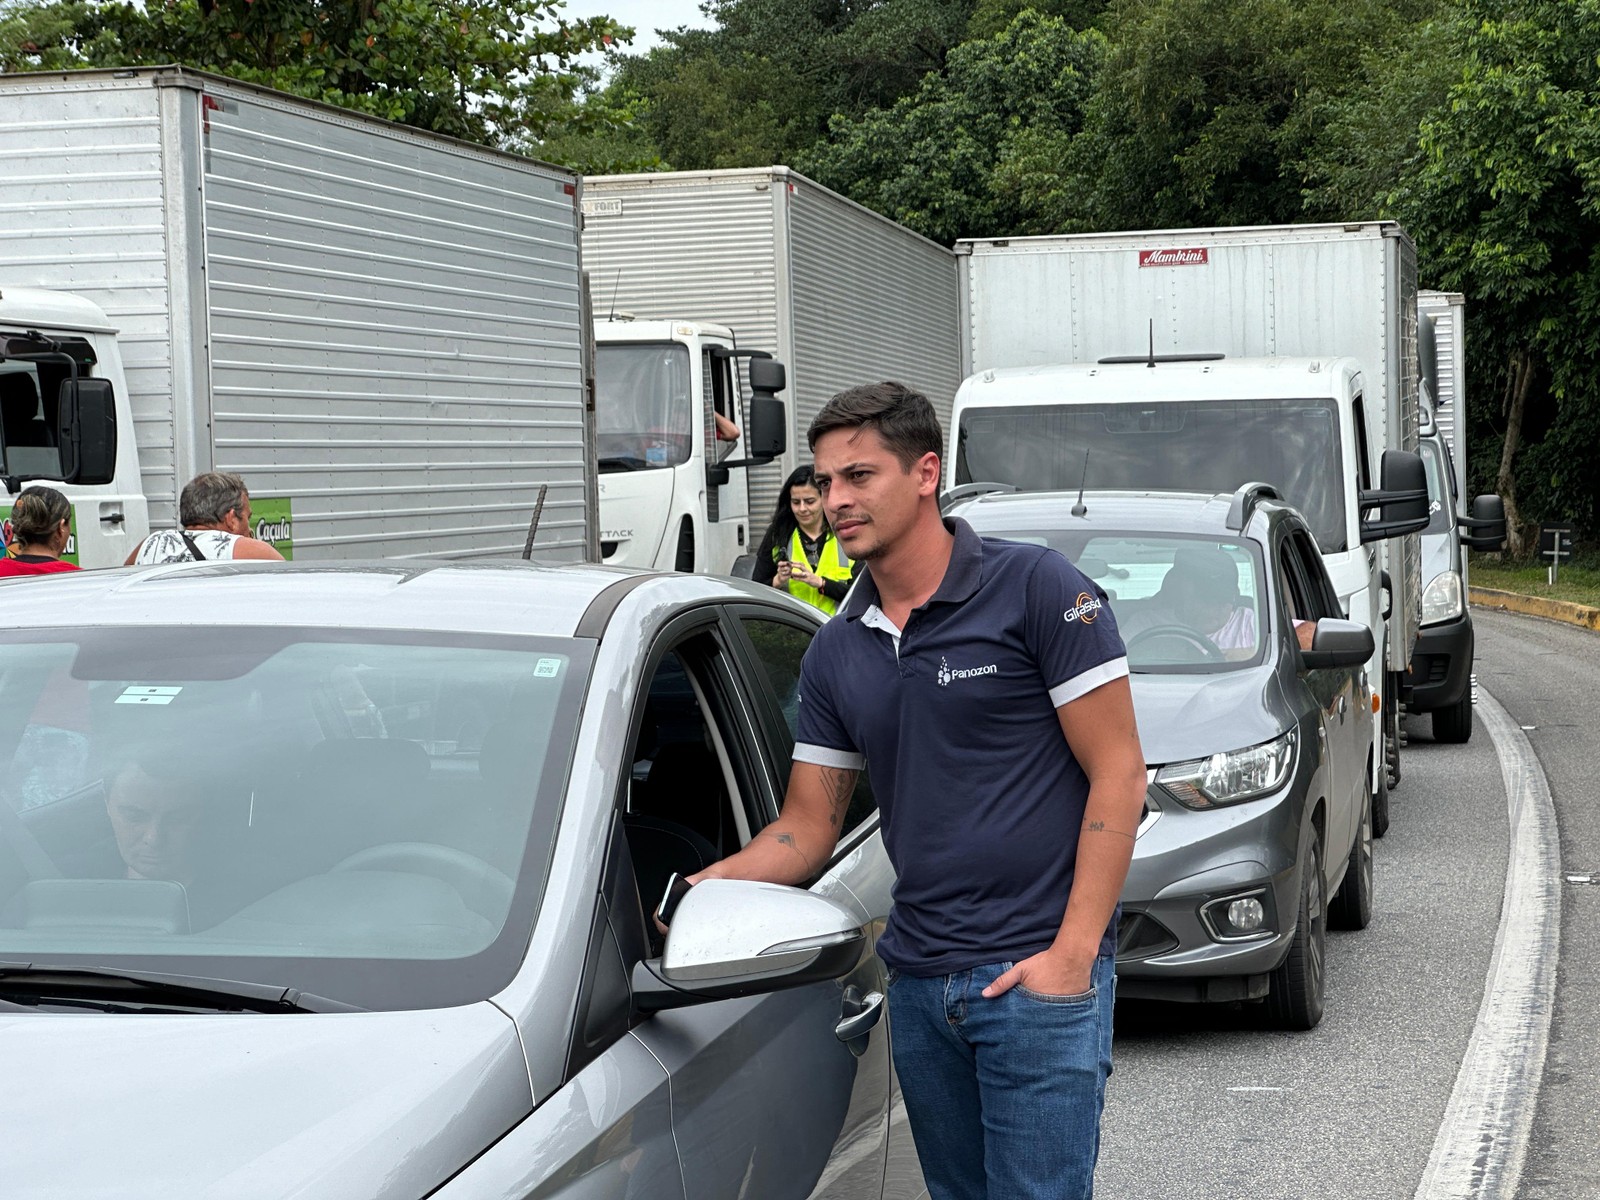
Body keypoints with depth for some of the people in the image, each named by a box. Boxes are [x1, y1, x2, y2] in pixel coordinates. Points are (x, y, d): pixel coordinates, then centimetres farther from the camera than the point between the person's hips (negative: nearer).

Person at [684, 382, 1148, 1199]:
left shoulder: (1035, 589, -8)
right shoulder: (836, 653, 11)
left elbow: (1119, 772, -10)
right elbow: (808, 826, 13)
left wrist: (1073, 951, -16)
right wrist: (702, 886, -7)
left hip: (1038, 977, -6)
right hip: (918, 979, 6)